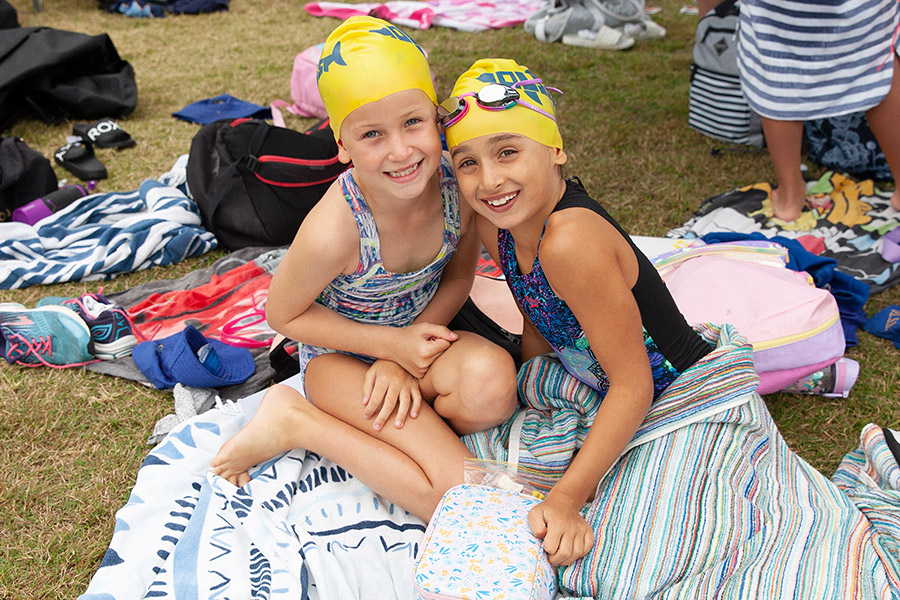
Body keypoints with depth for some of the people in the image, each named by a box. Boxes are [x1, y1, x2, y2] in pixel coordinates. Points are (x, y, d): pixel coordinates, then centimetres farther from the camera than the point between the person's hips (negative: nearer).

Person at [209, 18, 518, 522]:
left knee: (492, 382, -30)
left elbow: (459, 276, -2)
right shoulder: (333, 231, -33)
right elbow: (283, 314, -14)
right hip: (341, 352, -5)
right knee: (460, 496, -18)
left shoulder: (460, 184, -20)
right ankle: (295, 419, -4)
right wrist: (393, 344, -18)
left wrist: (405, 359, -16)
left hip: (420, 332, 5)